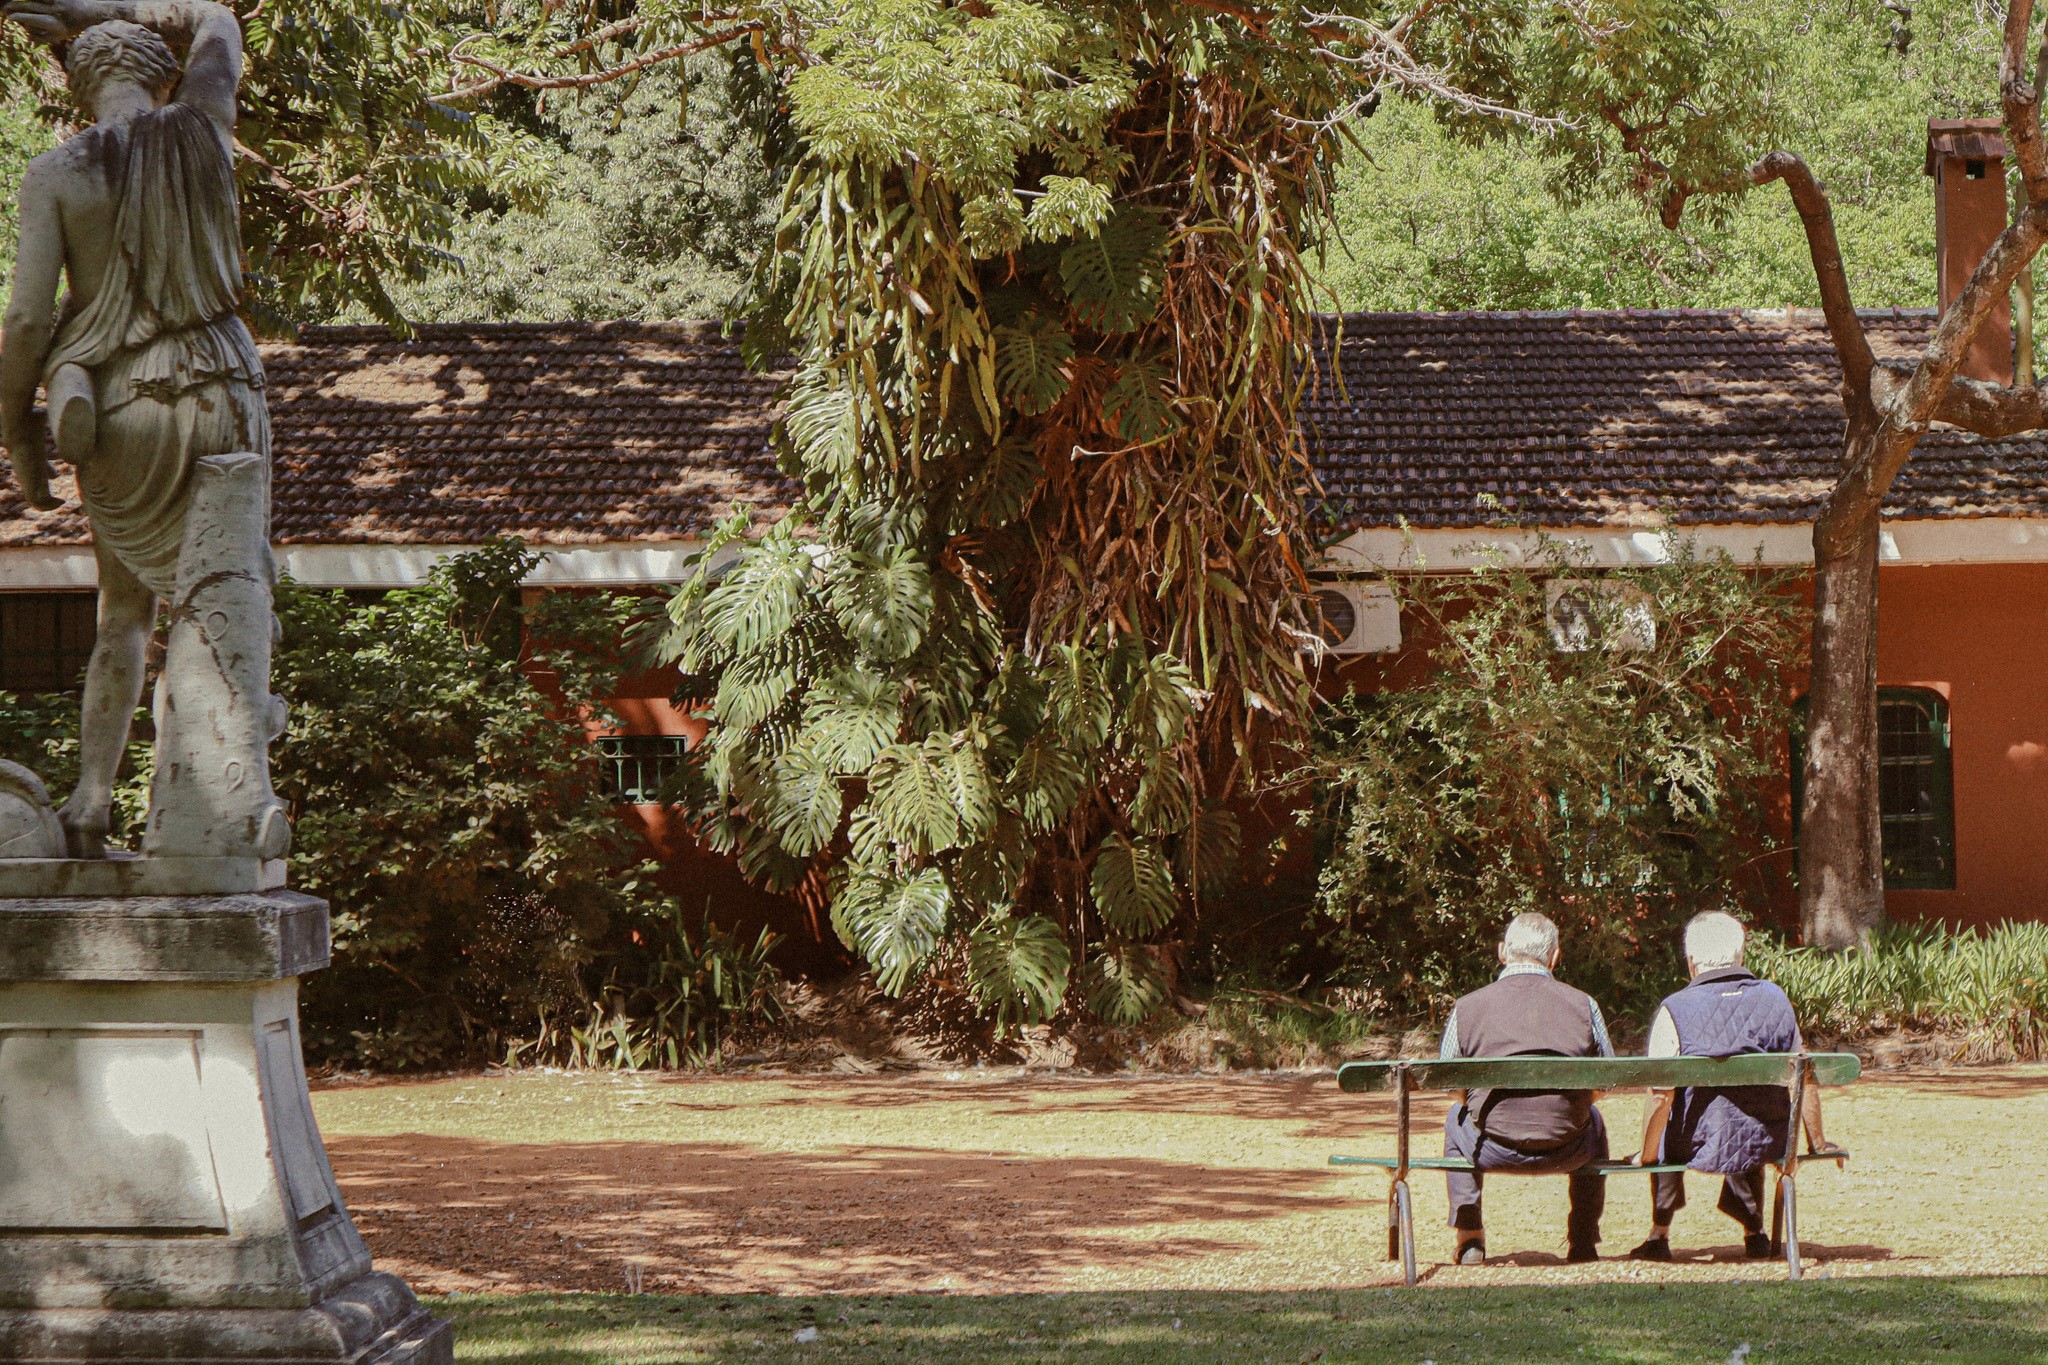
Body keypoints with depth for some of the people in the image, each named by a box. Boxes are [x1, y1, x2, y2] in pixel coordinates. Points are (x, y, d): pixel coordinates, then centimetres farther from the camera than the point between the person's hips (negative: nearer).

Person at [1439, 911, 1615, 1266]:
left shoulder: (1466, 1007, -3)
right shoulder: (1584, 1005, -1)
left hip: (1493, 1150, -1)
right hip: (1567, 1152, 1)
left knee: (1457, 1116, 34)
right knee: (1593, 1119, 36)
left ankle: (1469, 1239, 30)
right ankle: (1584, 1242, 38)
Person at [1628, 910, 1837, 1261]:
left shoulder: (1675, 1009, -12)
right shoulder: (1775, 999, 0)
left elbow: (1662, 1096, -17)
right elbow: (1805, 1080, 6)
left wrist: (1646, 1156, -3)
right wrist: (1818, 1142, 20)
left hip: (1702, 1146, -3)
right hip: (1770, 1144, 3)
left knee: (1664, 1128, 31)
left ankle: (1659, 1235, 30)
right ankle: (1754, 1232, 41)